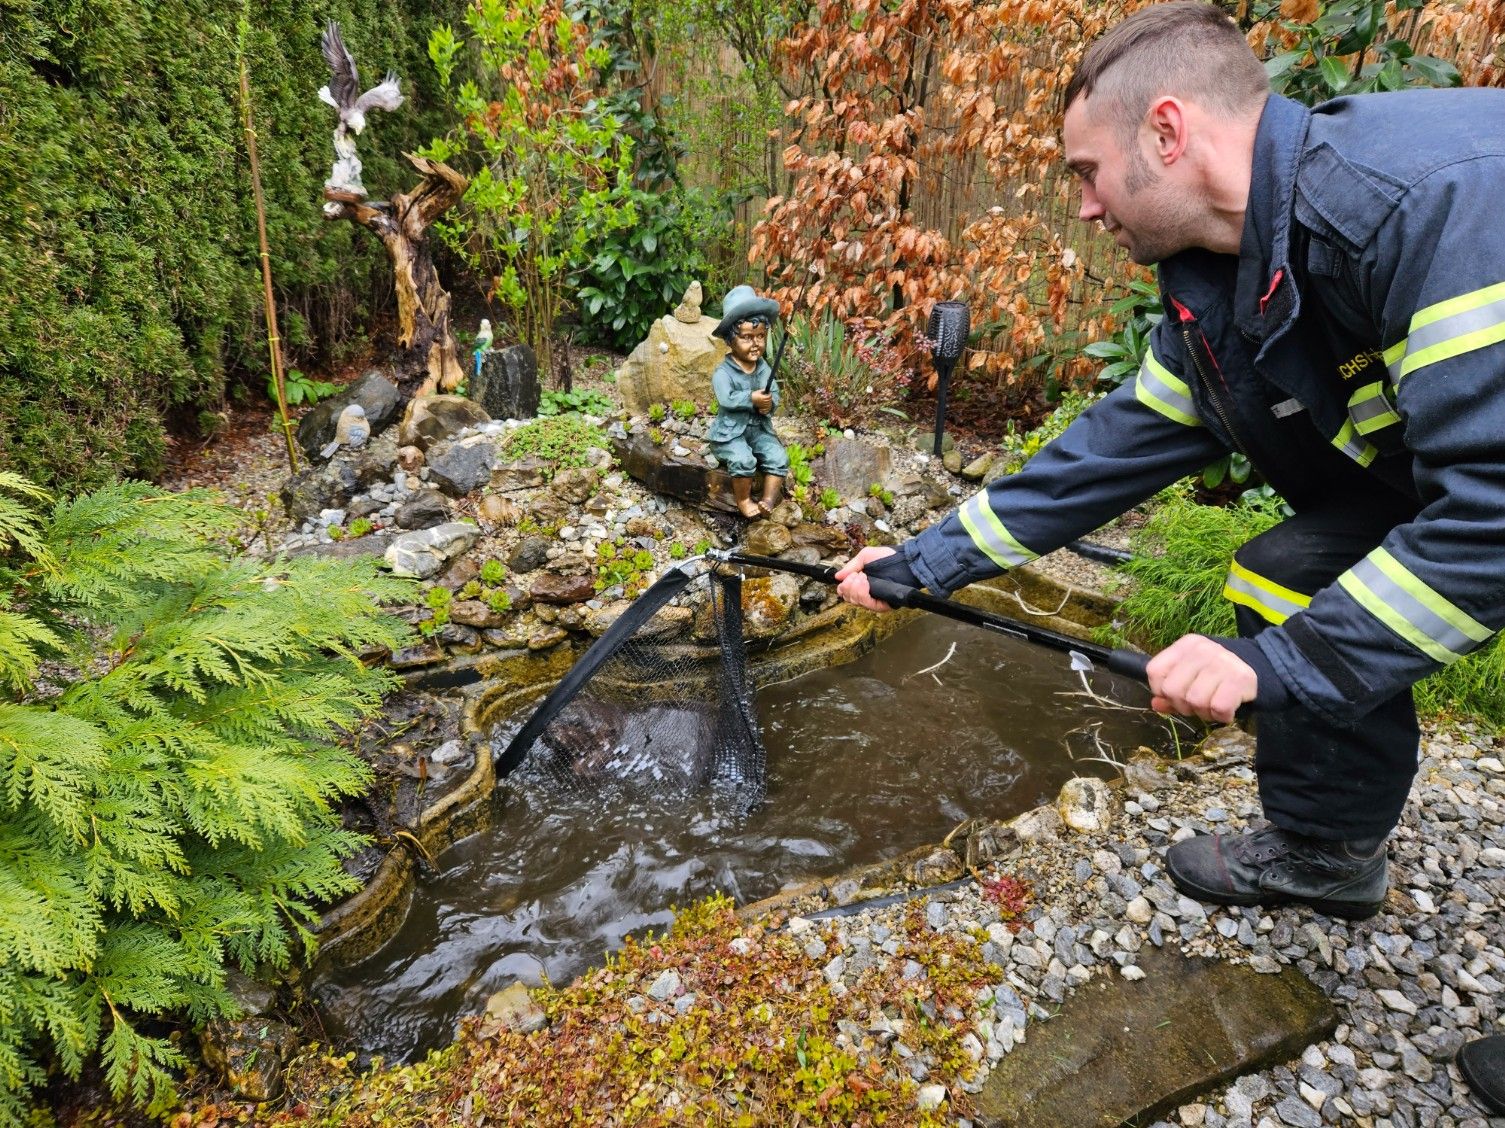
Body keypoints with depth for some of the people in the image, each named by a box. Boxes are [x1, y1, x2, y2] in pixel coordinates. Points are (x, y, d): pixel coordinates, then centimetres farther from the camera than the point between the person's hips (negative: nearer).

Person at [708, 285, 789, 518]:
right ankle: (743, 500, -6)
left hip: (760, 429, 5)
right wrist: (752, 399, -33)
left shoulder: (763, 368, 3)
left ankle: (768, 500, -3)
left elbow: (774, 394, -1)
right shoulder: (723, 372, -14)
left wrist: (769, 403, -24)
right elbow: (726, 398, -28)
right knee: (743, 460, -29)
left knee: (779, 457, -14)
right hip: (730, 432, -5)